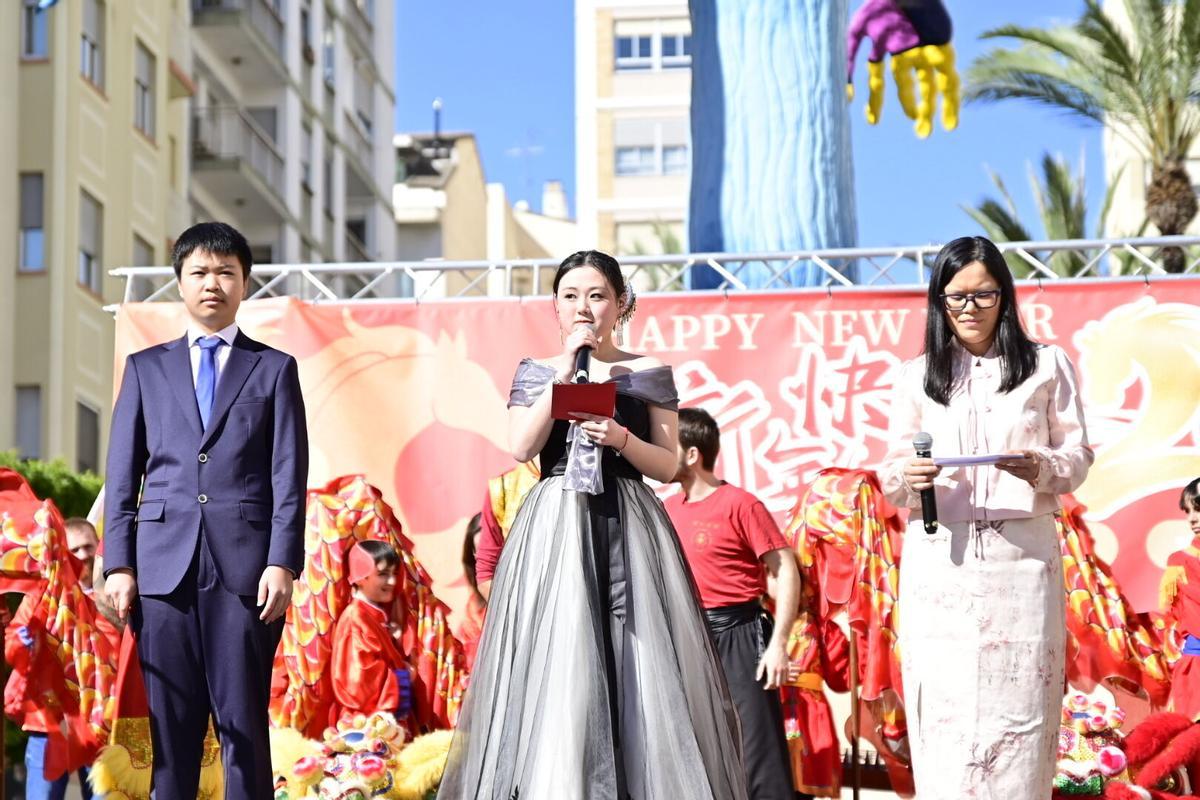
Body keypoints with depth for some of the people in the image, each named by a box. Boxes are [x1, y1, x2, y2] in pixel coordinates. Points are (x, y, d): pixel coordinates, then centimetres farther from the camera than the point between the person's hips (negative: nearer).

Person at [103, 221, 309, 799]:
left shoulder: (274, 369, 12)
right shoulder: (145, 368, 16)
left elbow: (289, 476, 4)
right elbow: (122, 475, 11)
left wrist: (282, 562, -7)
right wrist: (118, 563, 1)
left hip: (245, 567, -1)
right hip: (165, 565, 2)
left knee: (243, 724, -2)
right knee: (171, 725, 2)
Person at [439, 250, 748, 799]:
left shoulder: (650, 374, 8)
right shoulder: (535, 372, 10)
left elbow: (669, 466, 5)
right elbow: (522, 448, -5)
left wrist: (621, 439, -13)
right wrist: (565, 370, -7)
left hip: (627, 532, 0)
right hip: (555, 531, 0)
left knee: (637, 670, -5)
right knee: (555, 671, -8)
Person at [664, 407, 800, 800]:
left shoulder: (739, 504, -11)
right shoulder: (670, 508, 10)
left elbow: (785, 570, -13)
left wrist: (778, 643, -18)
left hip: (737, 634, -7)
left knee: (757, 748, -7)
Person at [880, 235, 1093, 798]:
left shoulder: (1046, 365, 7)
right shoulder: (917, 376, 11)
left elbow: (1079, 455, 6)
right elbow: (890, 476, 11)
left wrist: (1041, 467, -15)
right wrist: (908, 477, -12)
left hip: (1021, 556, -1)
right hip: (939, 560, 1)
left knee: (1017, 704, -3)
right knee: (943, 711, -2)